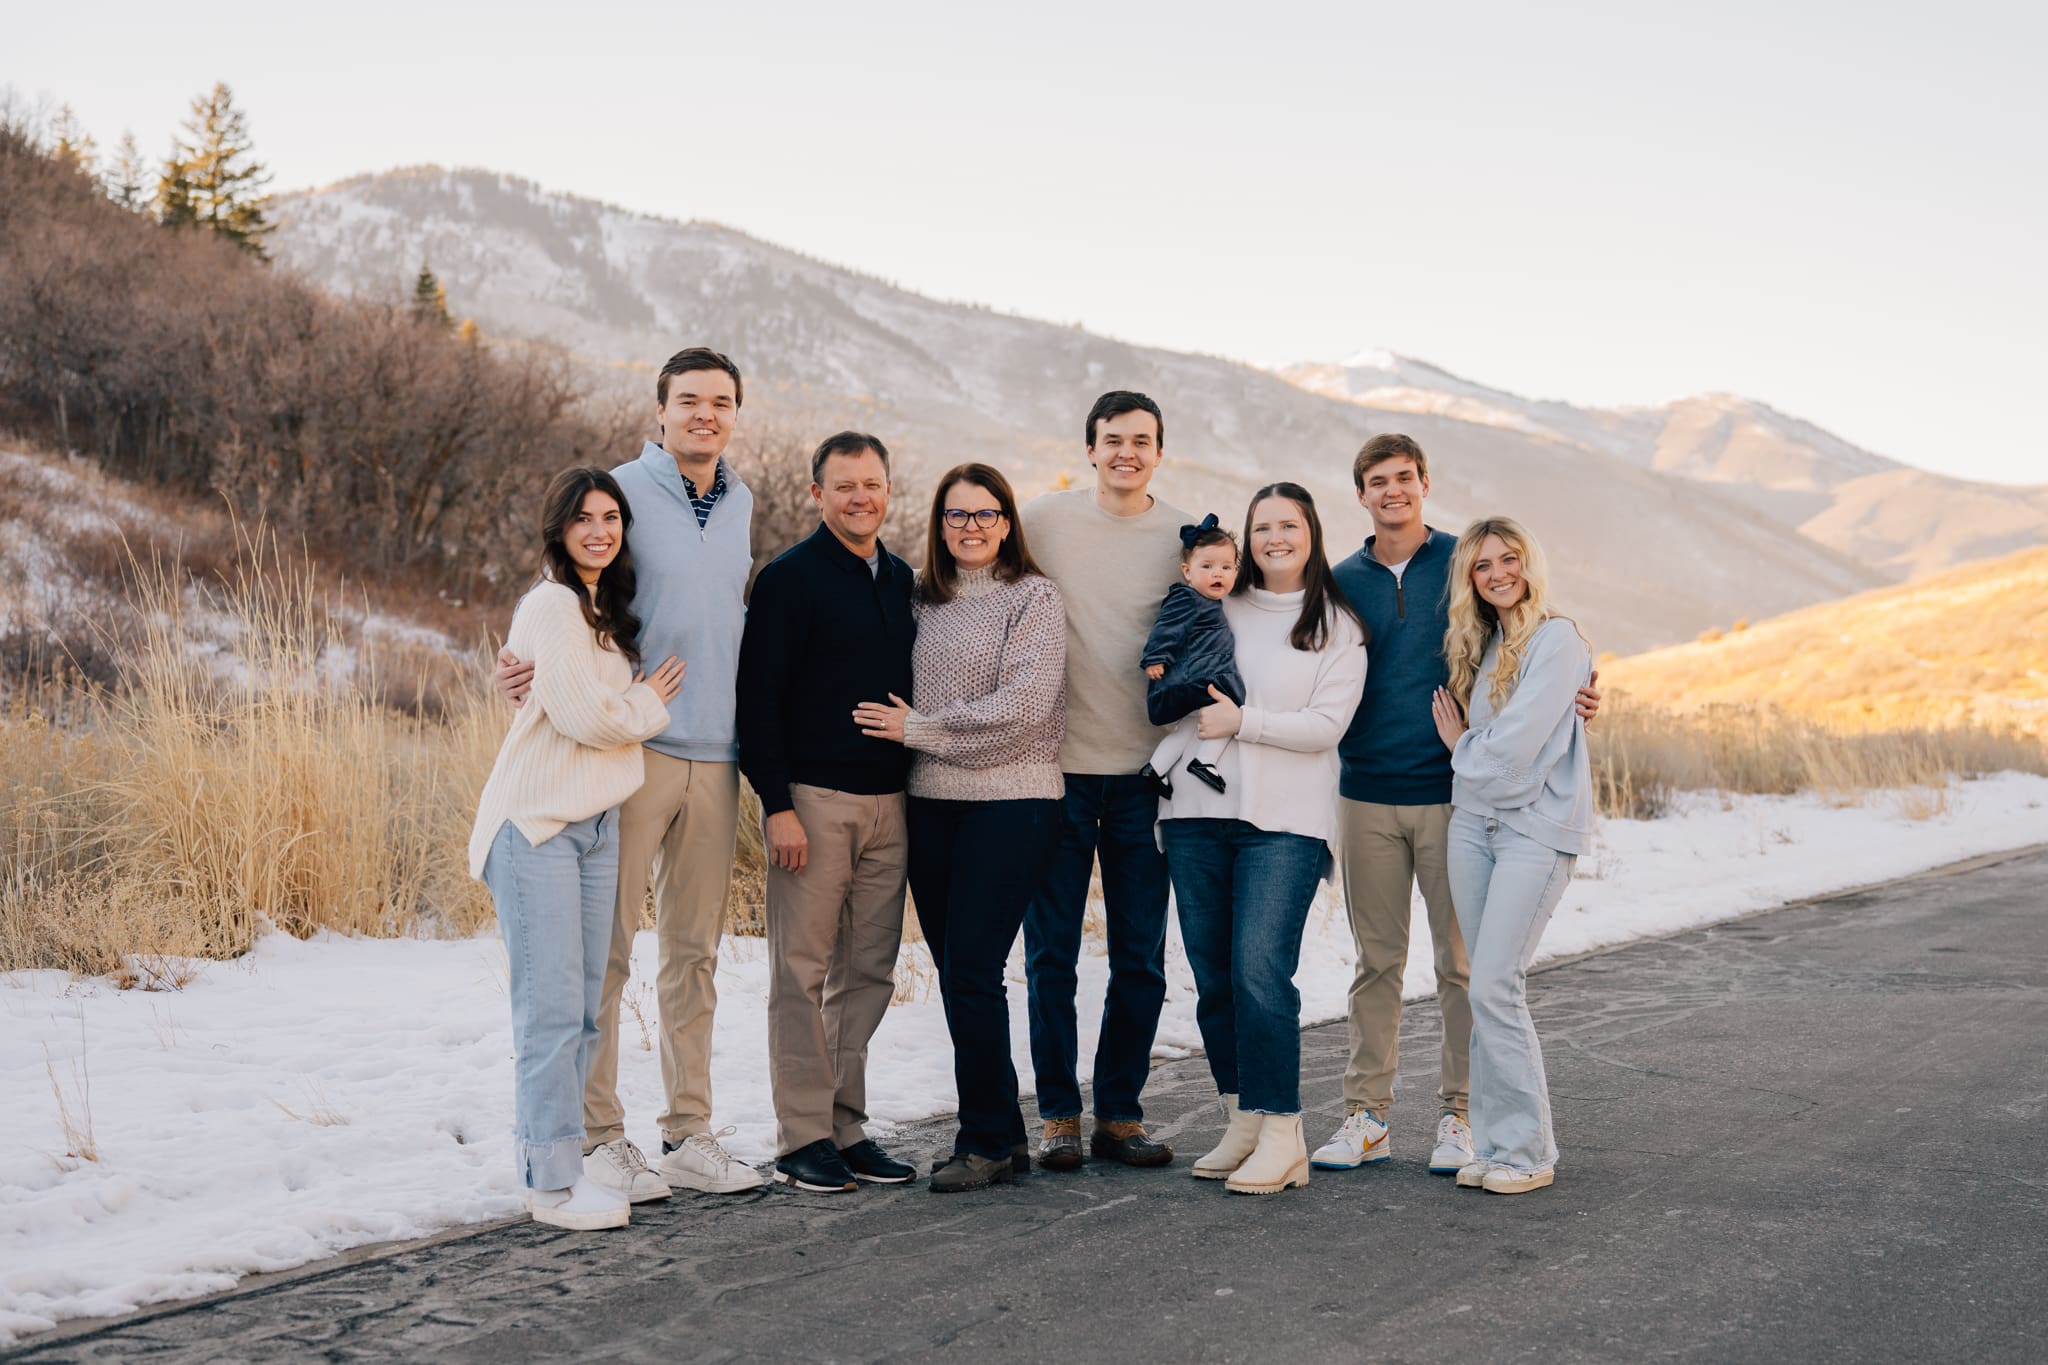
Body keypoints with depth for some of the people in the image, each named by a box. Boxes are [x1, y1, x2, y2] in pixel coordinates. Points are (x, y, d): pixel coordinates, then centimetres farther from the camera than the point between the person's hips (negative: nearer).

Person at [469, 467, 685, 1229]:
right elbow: (582, 715, -16)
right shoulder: (552, 604, -10)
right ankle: (555, 1185, -2)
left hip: (596, 824, 9)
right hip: (538, 824, -9)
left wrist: (634, 706, 6)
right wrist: (647, 706, -1)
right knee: (552, 1009, -7)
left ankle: (552, 1166, 17)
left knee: (581, 1009, 9)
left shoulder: (604, 610, 18)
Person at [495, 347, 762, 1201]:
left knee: (694, 952, 10)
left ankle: (689, 1134, 17)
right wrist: (526, 665, -22)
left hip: (715, 755, 6)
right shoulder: (622, 491, -4)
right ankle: (599, 1138, 5)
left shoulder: (741, 503, 14)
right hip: (633, 748, -6)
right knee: (607, 948, -2)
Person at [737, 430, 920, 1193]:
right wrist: (777, 805, -15)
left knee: (869, 971, 8)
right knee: (803, 971, -1)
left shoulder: (901, 579, 14)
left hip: (887, 802, 6)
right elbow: (759, 697, -9)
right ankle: (802, 1138, 6)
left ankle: (847, 1128, 16)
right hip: (813, 799, -6)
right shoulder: (789, 579, -4)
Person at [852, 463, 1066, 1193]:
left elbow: (1022, 708, -13)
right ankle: (1003, 1134, 18)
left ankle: (986, 1141, 3)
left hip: (1010, 804, -6)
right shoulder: (924, 599, 15)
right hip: (930, 804, 6)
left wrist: (919, 729, -10)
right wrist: (904, 729, 1)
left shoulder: (1033, 598, -2)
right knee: (955, 972, 7)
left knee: (972, 971, -9)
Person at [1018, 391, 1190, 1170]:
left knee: (1140, 958, 6)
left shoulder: (1185, 537, 5)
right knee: (1051, 954, 2)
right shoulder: (1044, 520, 1)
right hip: (1056, 763, -1)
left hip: (1144, 770, 2)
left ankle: (1121, 1113, 18)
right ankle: (1058, 1115, 13)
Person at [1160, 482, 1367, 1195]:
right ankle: (1241, 1122, 16)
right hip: (1198, 813, 4)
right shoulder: (1215, 609, 14)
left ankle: (1281, 1136, -8)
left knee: (1260, 971, -15)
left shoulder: (1339, 627, 6)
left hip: (1286, 821, -4)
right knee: (1212, 975, 5)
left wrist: (1243, 721, -12)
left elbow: (1326, 725, -4)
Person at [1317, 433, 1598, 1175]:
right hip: (1367, 794, 2)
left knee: (1461, 960, 2)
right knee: (1377, 960, 7)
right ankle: (1367, 1117, 13)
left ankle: (1460, 1114, 12)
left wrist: (1566, 695, -14)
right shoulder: (1343, 581, 9)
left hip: (1452, 792, -2)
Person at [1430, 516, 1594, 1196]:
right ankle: (1494, 1142, 12)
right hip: (1473, 821, 7)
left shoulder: (1557, 640, -9)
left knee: (1495, 987, -11)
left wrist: (1461, 745, 3)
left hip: (1535, 827, -7)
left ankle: (1527, 1151, -2)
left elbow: (1510, 748, -14)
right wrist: (1466, 749, 7)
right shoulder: (1482, 644, 16)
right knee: (1488, 990, 6)